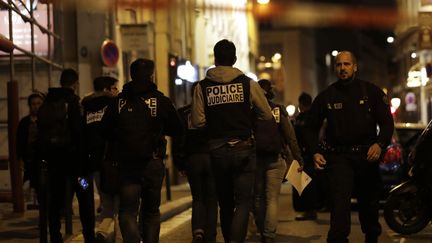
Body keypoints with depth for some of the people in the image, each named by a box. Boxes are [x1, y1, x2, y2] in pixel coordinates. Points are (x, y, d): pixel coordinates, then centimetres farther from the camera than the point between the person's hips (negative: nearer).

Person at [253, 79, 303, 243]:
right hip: (274, 160, -1)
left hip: (255, 158, 1)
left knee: (258, 197, 14)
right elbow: (290, 136, -5)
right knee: (272, 199, 1)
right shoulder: (279, 110, -2)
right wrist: (298, 157, 0)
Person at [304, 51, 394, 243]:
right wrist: (315, 152, -2)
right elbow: (312, 128, 13)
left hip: (366, 155, 1)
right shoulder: (326, 96, 7)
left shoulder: (371, 92, 5)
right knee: (339, 204, -16)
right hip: (338, 157, -1)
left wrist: (380, 144, -16)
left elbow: (387, 122, 2)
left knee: (369, 204, 13)